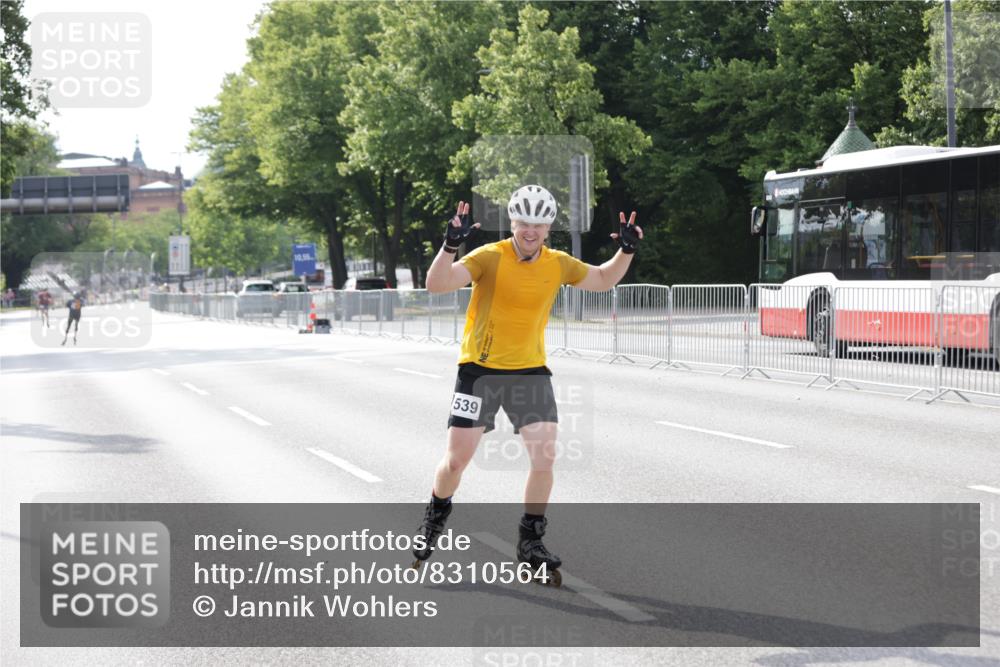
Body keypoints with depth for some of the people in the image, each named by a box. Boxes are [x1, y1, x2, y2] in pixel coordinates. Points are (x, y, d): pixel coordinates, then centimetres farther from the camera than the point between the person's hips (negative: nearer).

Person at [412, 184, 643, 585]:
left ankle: (530, 544, 9)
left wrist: (626, 251, 2)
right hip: (480, 369, -3)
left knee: (545, 457, -8)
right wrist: (451, 245, -41)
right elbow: (437, 284, -26)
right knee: (456, 460, 1)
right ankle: (436, 516, 33)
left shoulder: (559, 265, 0)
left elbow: (603, 281, 18)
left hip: (530, 371, 3)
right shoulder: (490, 258, -14)